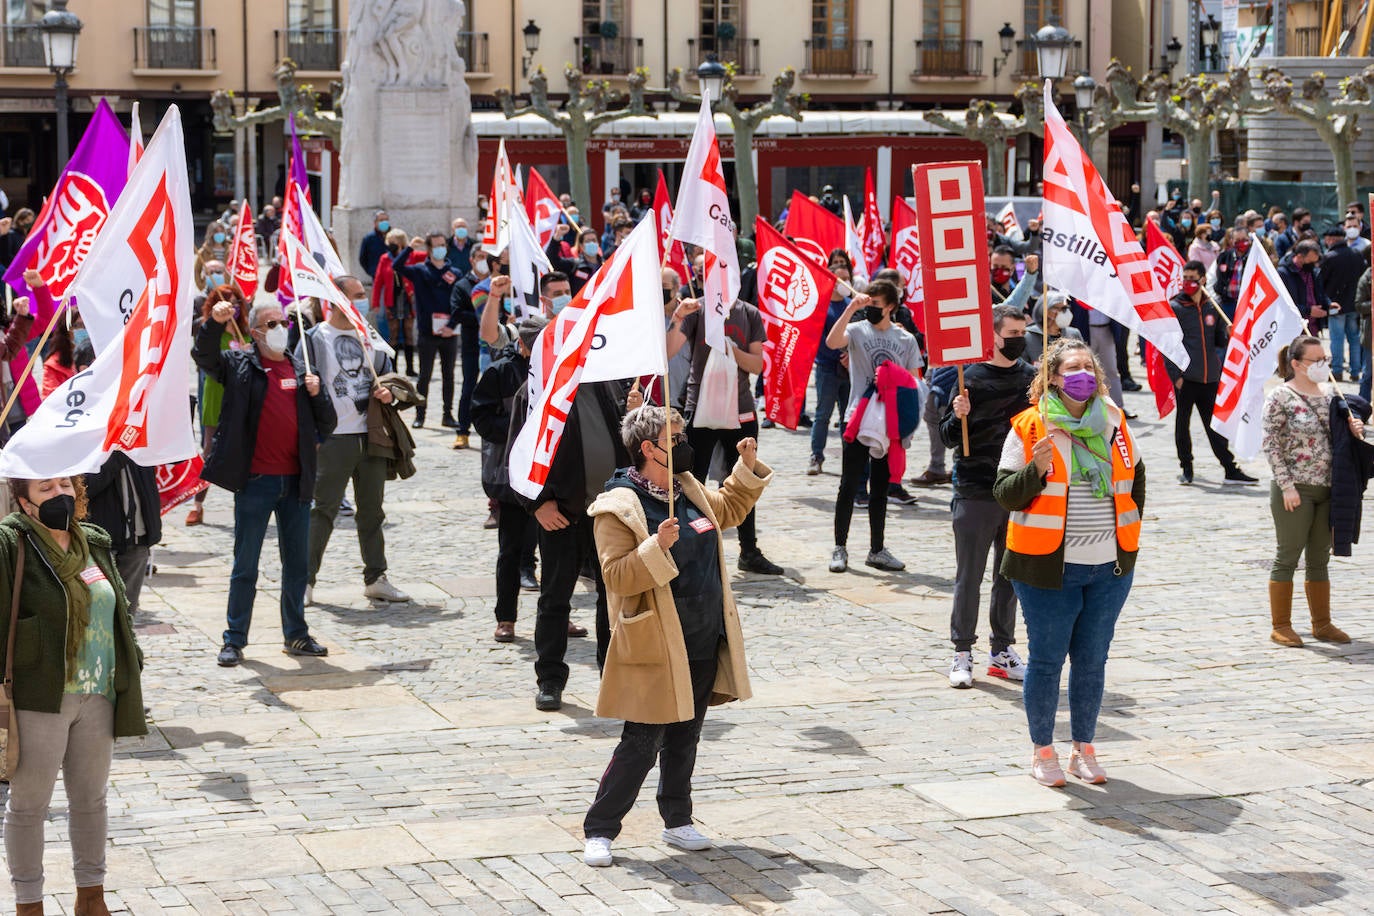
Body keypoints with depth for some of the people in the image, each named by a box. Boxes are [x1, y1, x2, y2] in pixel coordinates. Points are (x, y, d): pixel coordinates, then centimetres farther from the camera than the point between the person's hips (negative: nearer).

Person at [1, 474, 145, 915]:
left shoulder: (93, 543, 8)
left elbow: (117, 611, 16)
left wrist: (128, 682, 17)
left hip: (96, 696, 6)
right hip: (39, 699, -6)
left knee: (91, 798, 17)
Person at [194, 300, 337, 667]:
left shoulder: (300, 370, 13)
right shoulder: (240, 364, 1)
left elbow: (326, 424, 13)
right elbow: (204, 355, -16)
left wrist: (317, 394, -4)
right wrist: (215, 323, -32)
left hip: (295, 481, 4)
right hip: (255, 482, -4)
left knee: (297, 564, 12)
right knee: (245, 565, 2)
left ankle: (296, 635, 23)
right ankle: (234, 640, 9)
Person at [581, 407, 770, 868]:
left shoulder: (690, 491, 9)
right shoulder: (618, 508, -15)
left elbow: (730, 510, 29)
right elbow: (617, 575, -20)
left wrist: (748, 468, 15)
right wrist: (656, 548, -33)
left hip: (704, 645, 7)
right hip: (656, 651, -7)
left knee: (684, 739, 17)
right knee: (641, 745, -4)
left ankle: (677, 821, 30)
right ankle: (599, 830, 7)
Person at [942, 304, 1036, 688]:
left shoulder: (1031, 377, 7)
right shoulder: (971, 377, -7)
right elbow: (949, 437, -6)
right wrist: (959, 418, -24)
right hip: (975, 493, -4)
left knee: (1010, 575, 11)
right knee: (969, 576, 1)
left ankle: (1002, 651, 20)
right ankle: (962, 653, 8)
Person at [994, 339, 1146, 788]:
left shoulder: (1114, 423, 7)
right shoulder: (1030, 428, -6)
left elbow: (1135, 478, 22)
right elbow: (1005, 494, -8)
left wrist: (1128, 528, 15)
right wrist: (1036, 470, -25)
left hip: (1109, 567, 4)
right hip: (1048, 566, -4)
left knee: (1092, 661, 11)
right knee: (1046, 661, 3)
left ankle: (1085, 748, 23)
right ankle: (1043, 752, 15)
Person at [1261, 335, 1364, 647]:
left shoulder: (1327, 395, 11)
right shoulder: (1281, 398, -9)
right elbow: (1271, 446, -12)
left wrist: (1353, 430, -1)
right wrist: (1287, 486, -18)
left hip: (1327, 490, 6)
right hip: (1295, 491, -6)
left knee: (1319, 559, 13)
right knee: (1288, 557, 1)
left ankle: (1322, 624, 22)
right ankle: (1281, 627, 9)